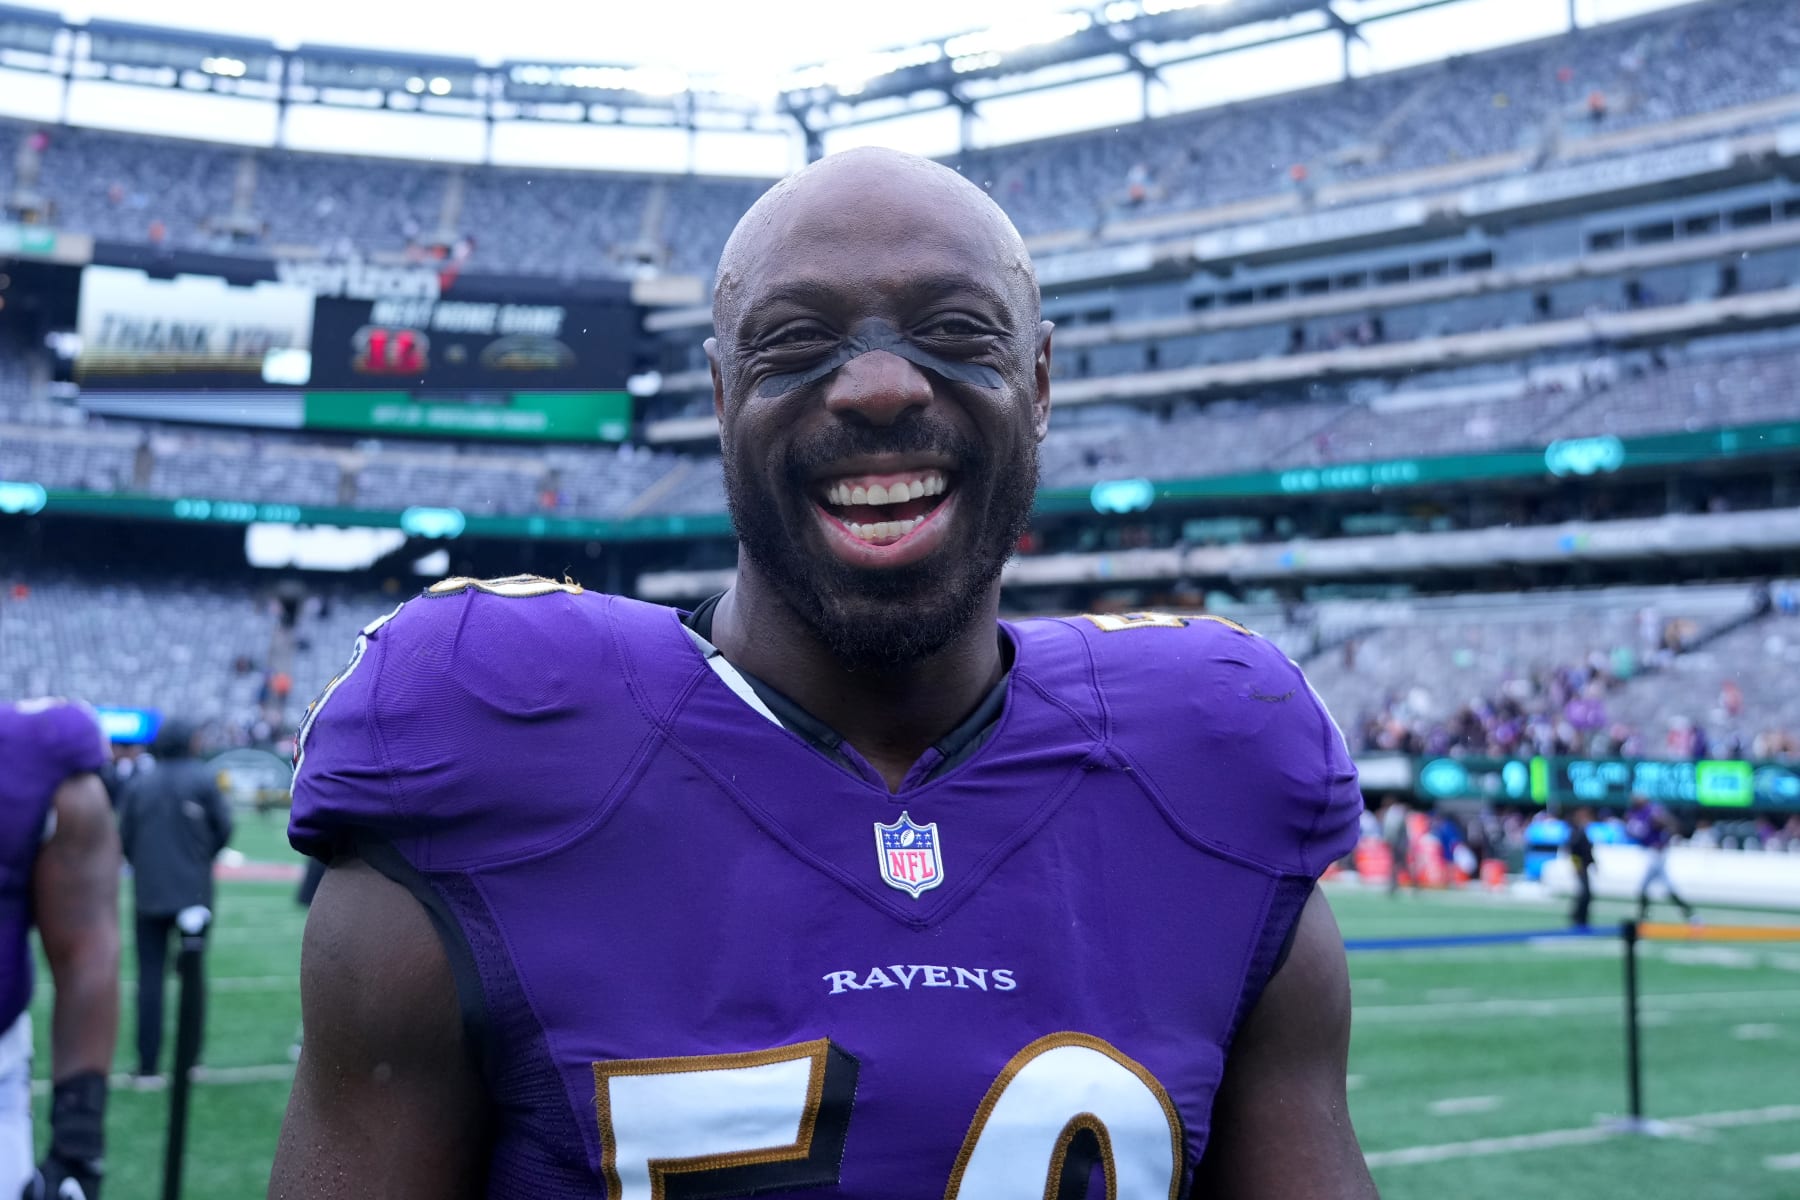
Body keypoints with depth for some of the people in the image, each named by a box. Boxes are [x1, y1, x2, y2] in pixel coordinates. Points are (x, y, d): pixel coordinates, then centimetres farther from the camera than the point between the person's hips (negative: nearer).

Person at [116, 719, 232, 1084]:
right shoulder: (203, 779, -4)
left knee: (150, 976, 4)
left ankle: (148, 1066, 2)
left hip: (149, 893, 1)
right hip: (195, 892, -1)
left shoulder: (139, 784, 2)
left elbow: (124, 838, 3)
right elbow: (223, 829, -3)